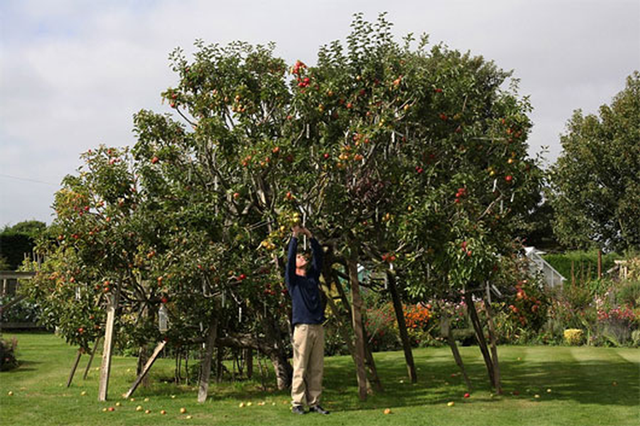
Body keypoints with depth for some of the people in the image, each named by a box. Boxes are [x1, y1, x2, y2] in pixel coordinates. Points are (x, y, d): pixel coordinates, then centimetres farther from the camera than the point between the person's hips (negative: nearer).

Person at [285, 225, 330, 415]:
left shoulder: (313, 276, 19)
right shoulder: (292, 279, 6)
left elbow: (318, 257, 12)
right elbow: (289, 258, -6)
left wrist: (310, 237, 6)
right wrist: (295, 236, -7)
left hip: (318, 328, 5)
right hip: (302, 327, -5)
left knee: (317, 369, 4)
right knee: (300, 368, -5)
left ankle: (314, 403, 8)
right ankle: (297, 403, -1)